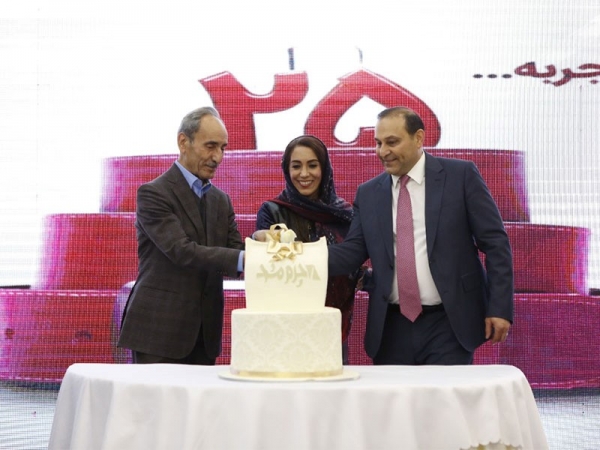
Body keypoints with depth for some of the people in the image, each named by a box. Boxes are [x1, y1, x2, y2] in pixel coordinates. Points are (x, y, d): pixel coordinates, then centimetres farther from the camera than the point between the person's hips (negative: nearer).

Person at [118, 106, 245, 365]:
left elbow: (236, 253, 7)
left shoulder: (221, 200, 15)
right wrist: (246, 259, -30)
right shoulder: (153, 193, -8)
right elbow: (182, 251, -20)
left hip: (204, 334, 6)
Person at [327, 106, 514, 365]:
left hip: (448, 324, -3)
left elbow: (495, 243, -2)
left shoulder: (460, 176, -1)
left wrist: (499, 308, -7)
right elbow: (352, 252, 4)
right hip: (391, 328, 3)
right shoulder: (368, 194, 10)